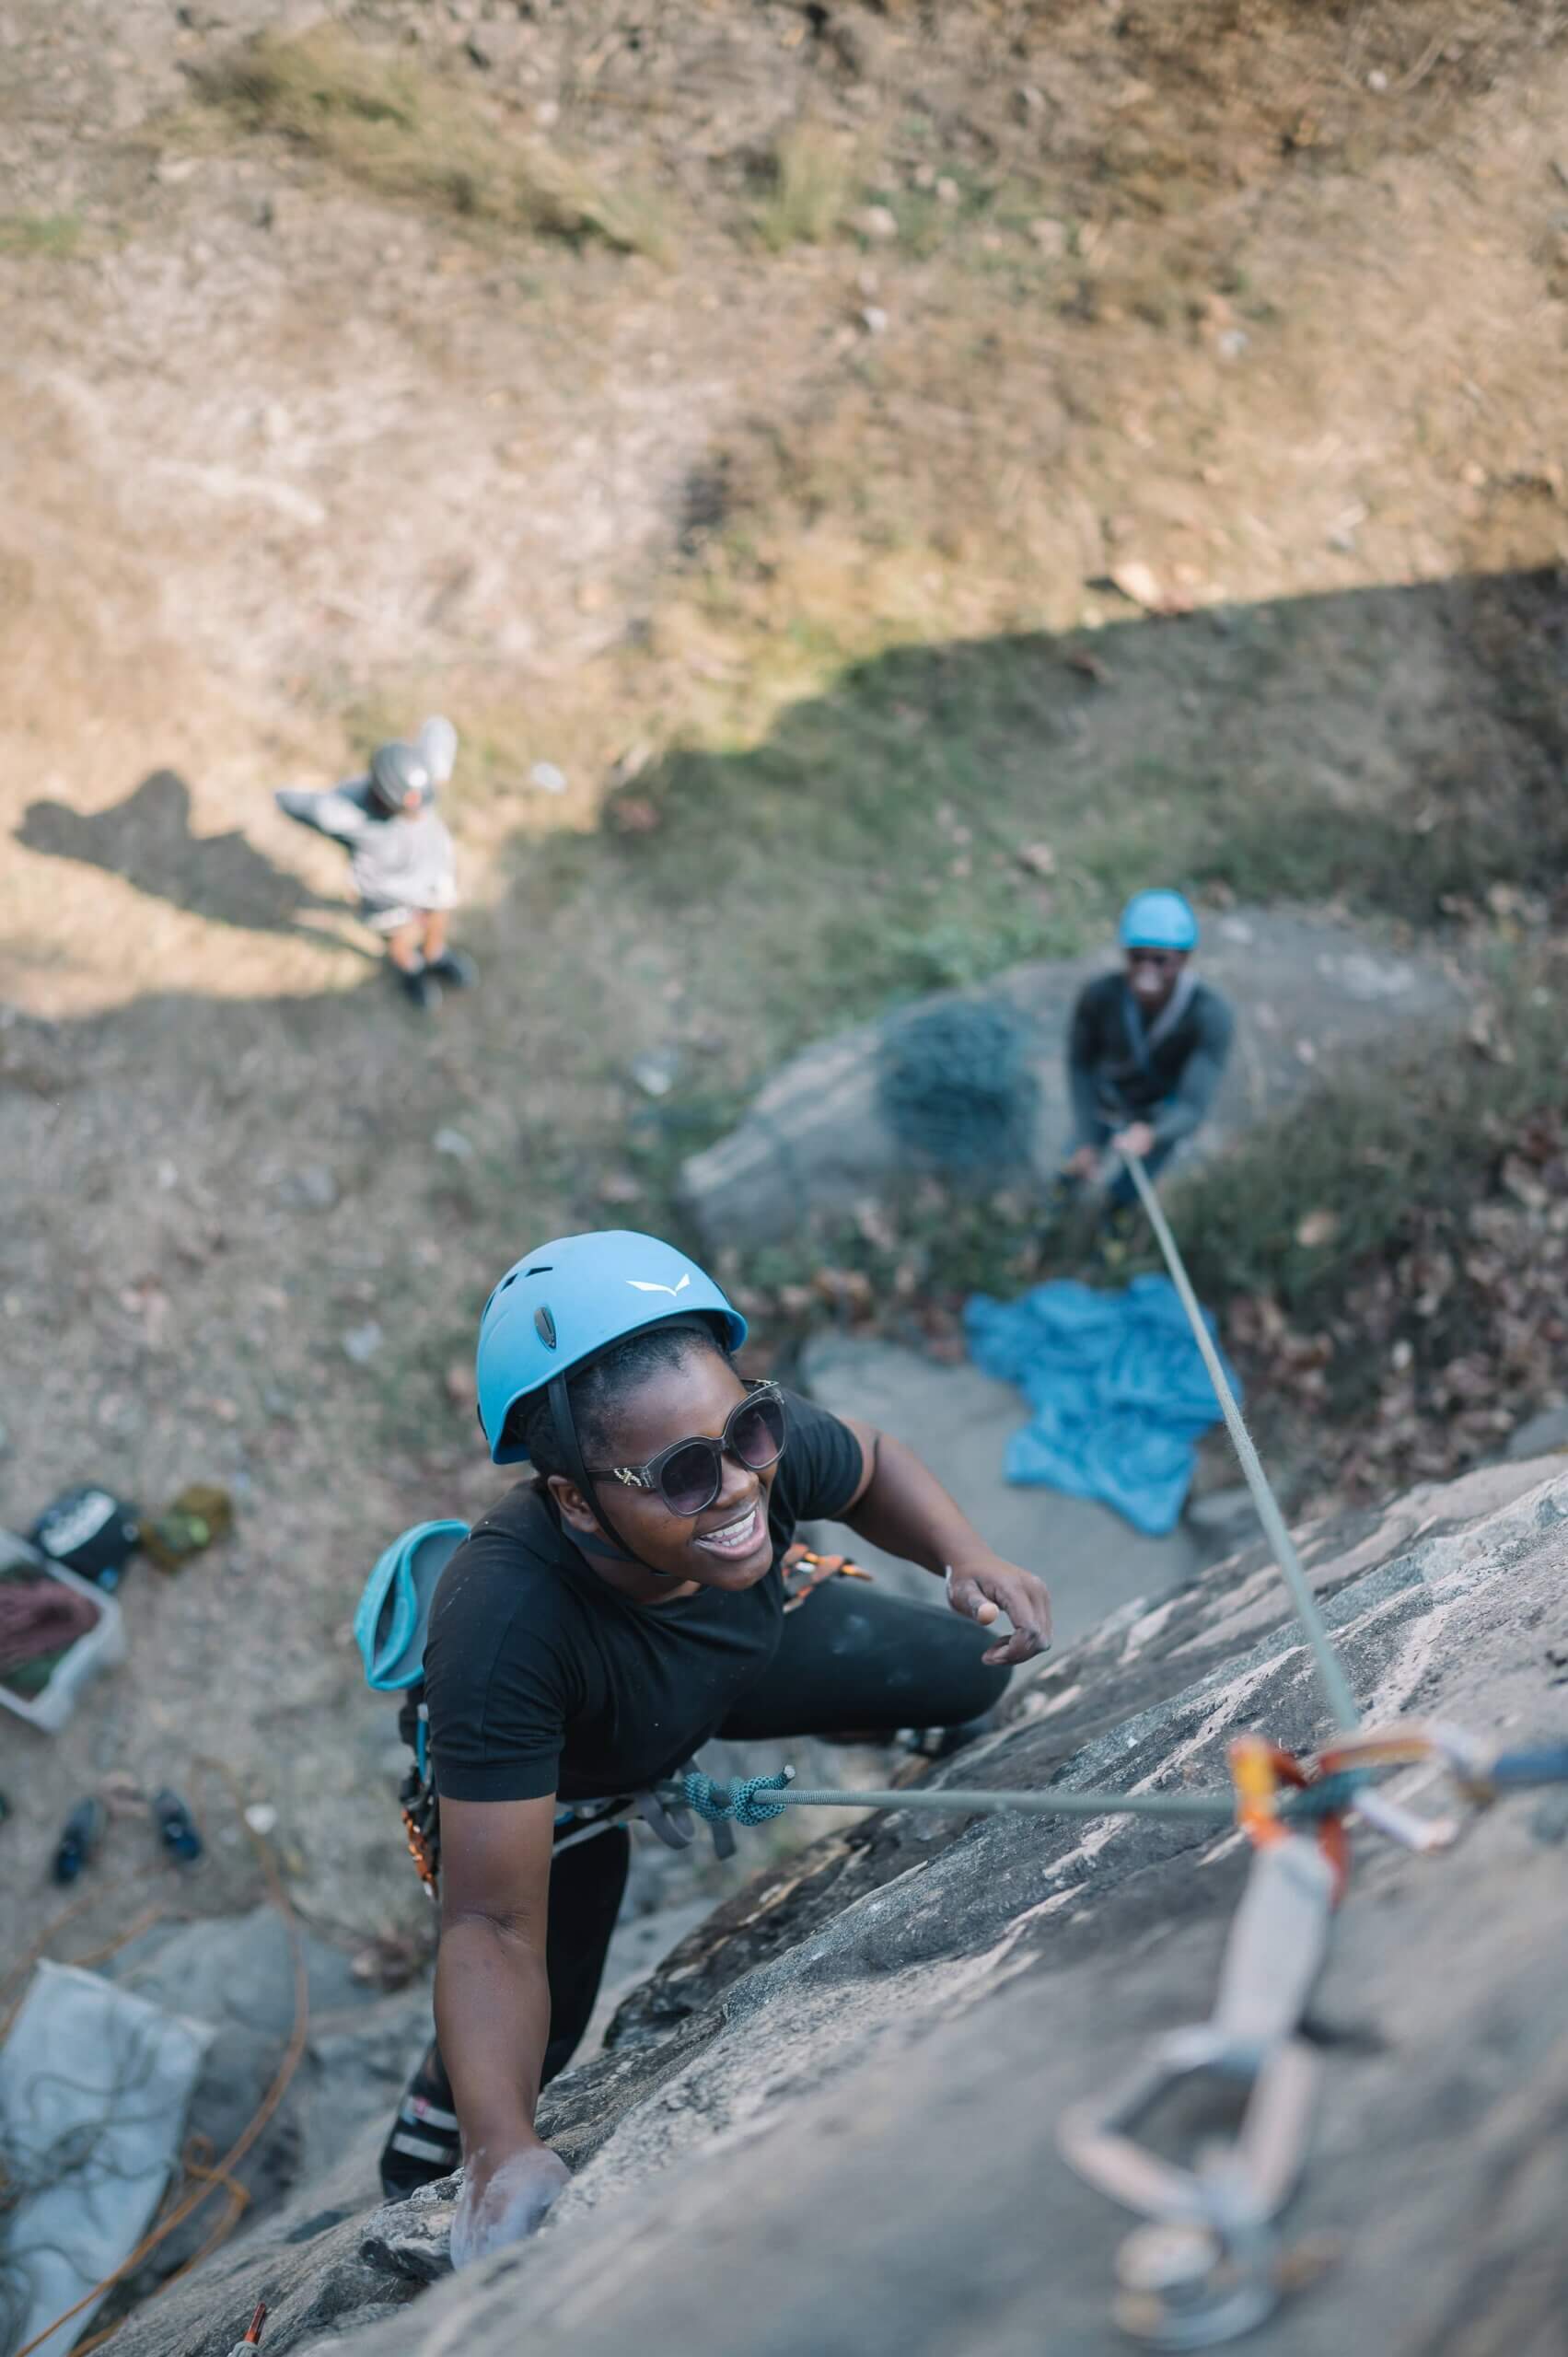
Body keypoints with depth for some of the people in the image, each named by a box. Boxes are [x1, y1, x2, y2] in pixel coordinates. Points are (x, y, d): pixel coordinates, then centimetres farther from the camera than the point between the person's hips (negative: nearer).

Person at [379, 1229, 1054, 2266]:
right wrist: (505, 2153, -56)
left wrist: (968, 1559, -29)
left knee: (970, 1675, 11)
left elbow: (869, 1461, -12)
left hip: (749, 1648, 4)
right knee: (531, 2037, -4)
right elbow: (493, 1931, -41)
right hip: (557, 1773, -3)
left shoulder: (765, 1444, -38)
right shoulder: (504, 1627, -48)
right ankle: (417, 2182, 32)